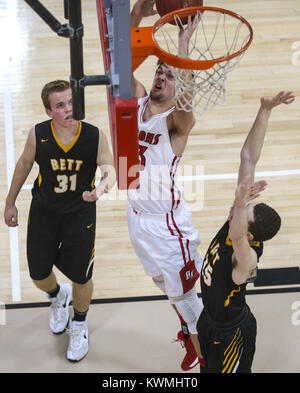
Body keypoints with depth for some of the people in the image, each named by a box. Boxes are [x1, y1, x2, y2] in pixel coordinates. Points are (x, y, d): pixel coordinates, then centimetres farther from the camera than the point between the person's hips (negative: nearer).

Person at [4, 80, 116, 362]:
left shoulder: (94, 136, -19)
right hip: (43, 212, 1)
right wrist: (10, 202, 9)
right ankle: (58, 297, 51)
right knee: (38, 275, 12)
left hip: (80, 215, -1)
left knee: (81, 277, 8)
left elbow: (109, 169, -14)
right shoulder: (38, 134, -15)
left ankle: (79, 325, 39)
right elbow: (24, 164, 2)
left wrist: (102, 188, -39)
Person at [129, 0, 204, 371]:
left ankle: (205, 355, 27)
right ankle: (188, 331, 50)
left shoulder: (177, 120, -19)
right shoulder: (139, 102, -2)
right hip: (137, 217, 7)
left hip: (167, 222, -7)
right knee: (167, 286, 26)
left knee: (185, 294, 7)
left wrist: (183, 42, -42)